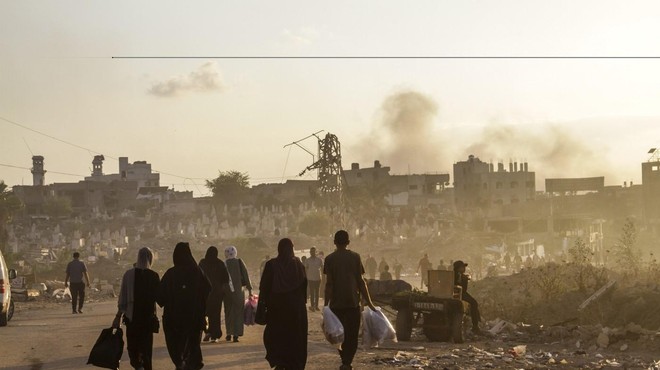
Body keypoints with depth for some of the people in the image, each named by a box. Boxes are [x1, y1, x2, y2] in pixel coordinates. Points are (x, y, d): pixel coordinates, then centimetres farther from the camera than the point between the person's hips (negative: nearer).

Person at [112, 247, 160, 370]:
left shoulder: (128, 274, -6)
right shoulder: (154, 276, -8)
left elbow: (122, 298, -5)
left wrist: (118, 316, 1)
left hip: (131, 315, 0)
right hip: (148, 315, 0)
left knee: (132, 345, 10)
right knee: (146, 346, 11)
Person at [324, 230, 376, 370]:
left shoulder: (330, 259, -1)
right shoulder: (355, 257, 2)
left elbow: (329, 283, -7)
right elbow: (360, 281, 1)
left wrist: (326, 304, -7)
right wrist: (368, 302, 7)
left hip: (336, 302, 0)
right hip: (353, 301, 0)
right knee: (352, 335, 4)